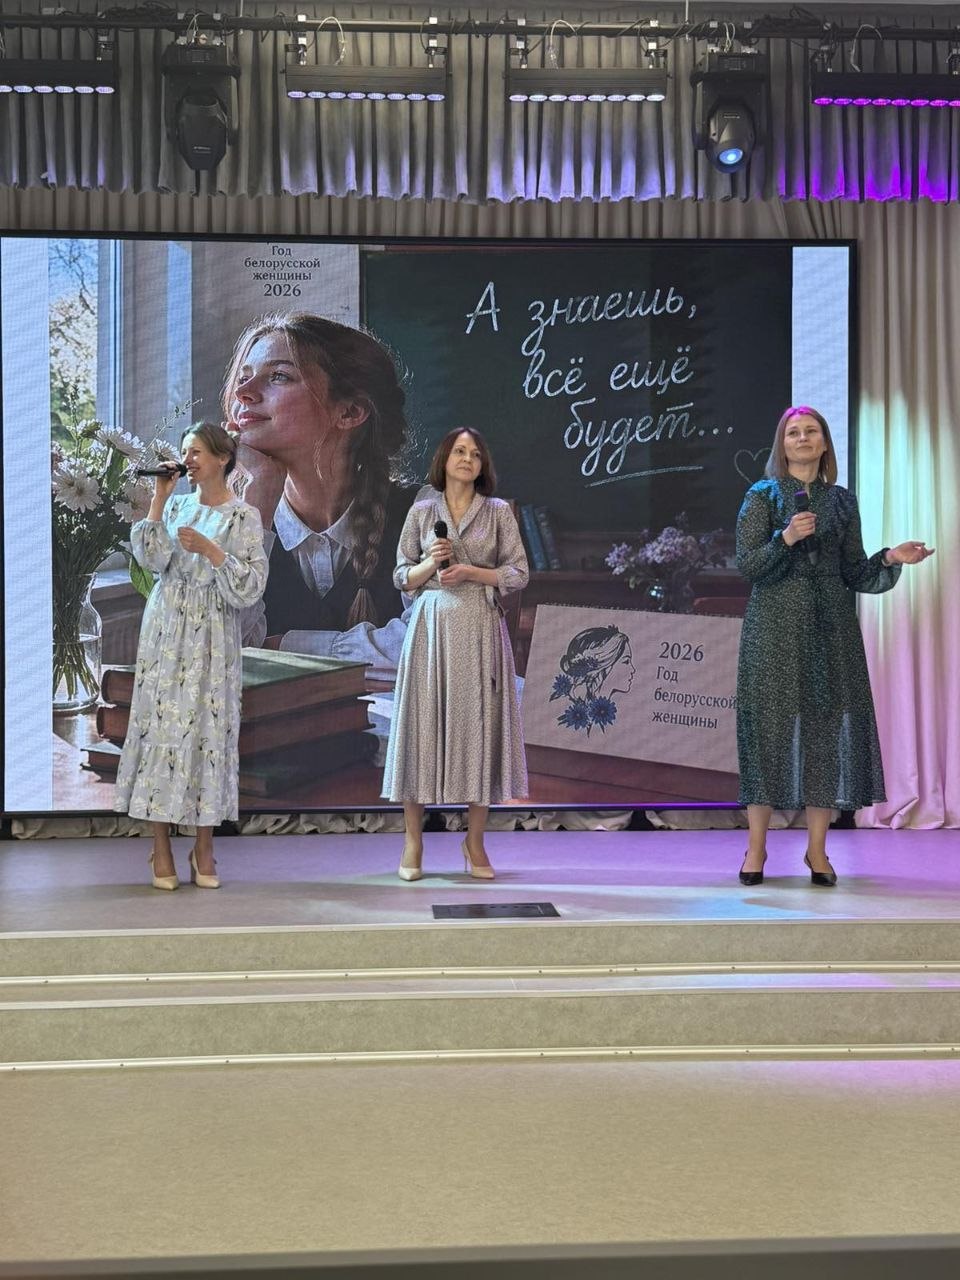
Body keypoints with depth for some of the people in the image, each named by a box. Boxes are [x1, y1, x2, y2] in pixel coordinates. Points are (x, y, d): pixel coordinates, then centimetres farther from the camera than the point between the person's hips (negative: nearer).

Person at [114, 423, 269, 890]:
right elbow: (152, 558, -6)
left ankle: (204, 847, 9)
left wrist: (209, 549, -16)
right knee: (161, 723, -2)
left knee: (208, 728, -2)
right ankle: (161, 846, 5)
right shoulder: (176, 506, 10)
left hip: (212, 639, -2)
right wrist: (158, 501, -7)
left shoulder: (244, 517, 0)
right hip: (166, 634, 3)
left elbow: (250, 587, -7)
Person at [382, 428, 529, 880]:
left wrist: (470, 572, -10)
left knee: (479, 722, 0)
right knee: (423, 722, -1)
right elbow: (403, 577, 9)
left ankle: (474, 841, 11)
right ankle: (413, 840, 7)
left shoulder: (498, 512, 6)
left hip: (480, 628, 0)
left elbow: (518, 574, 2)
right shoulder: (422, 511, 7)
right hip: (431, 626, 0)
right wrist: (431, 563, -10)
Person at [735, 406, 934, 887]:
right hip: (776, 627, -3)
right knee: (770, 724, -5)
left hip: (831, 628, 3)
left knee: (830, 724, -1)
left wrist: (889, 559, -5)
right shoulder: (762, 496, 3)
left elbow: (853, 572, 11)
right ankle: (756, 847, 4)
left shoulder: (842, 501, 12)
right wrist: (785, 539, -19)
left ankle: (817, 849, 7)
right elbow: (746, 564, -5)